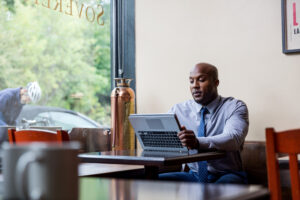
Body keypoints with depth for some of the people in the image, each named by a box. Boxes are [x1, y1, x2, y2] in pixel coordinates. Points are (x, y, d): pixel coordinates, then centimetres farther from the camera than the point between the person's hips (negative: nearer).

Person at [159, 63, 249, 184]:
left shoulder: (235, 107, -3)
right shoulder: (178, 110, 10)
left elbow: (234, 138, -22)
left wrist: (198, 142, -39)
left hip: (226, 176, -3)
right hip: (193, 176, 3)